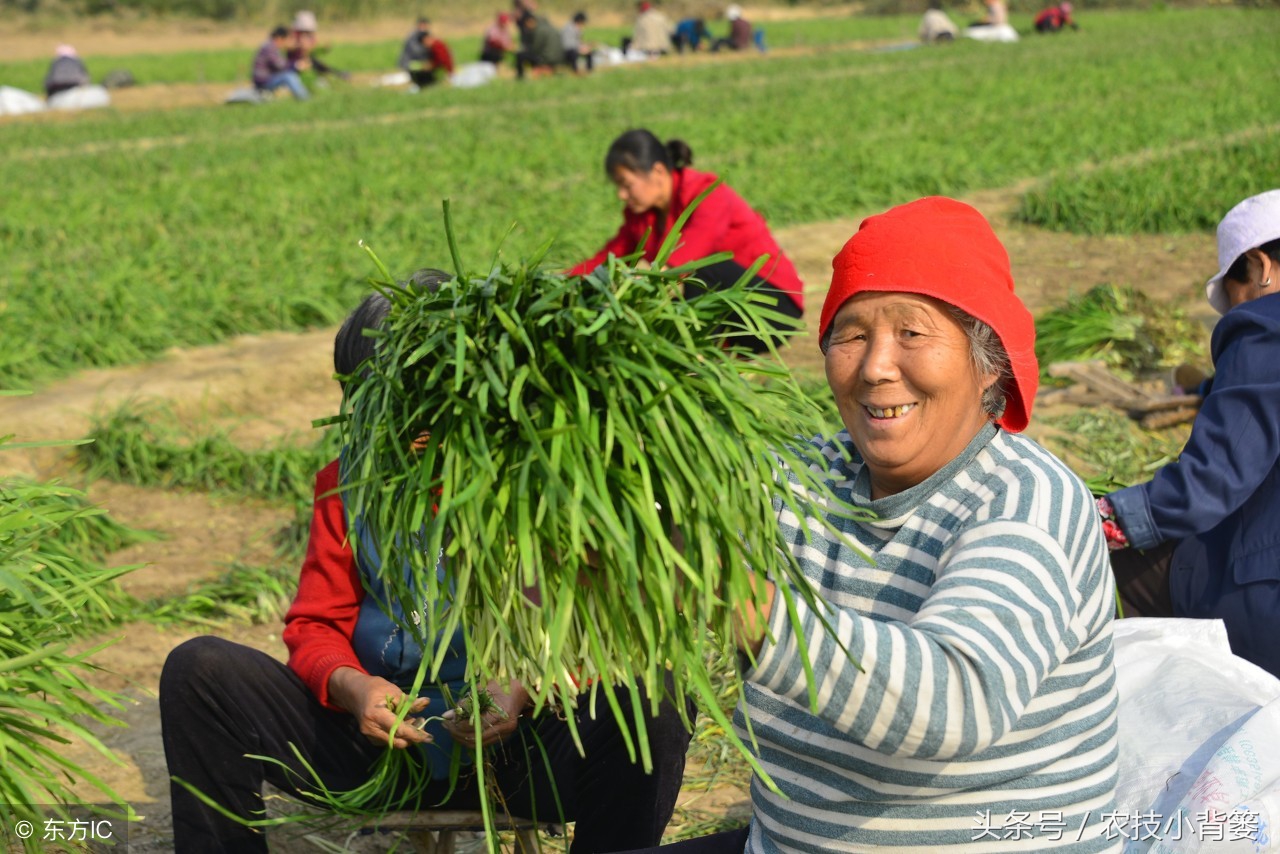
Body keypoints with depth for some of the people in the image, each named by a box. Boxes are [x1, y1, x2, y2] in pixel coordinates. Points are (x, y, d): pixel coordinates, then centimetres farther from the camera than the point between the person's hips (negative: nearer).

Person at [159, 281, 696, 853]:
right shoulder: (347, 481, 7)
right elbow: (314, 625, 8)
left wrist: (524, 689, -23)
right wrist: (352, 688, -15)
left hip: (518, 745, -3)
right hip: (381, 735, 3)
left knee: (652, 703, -34)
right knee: (199, 670, -14)